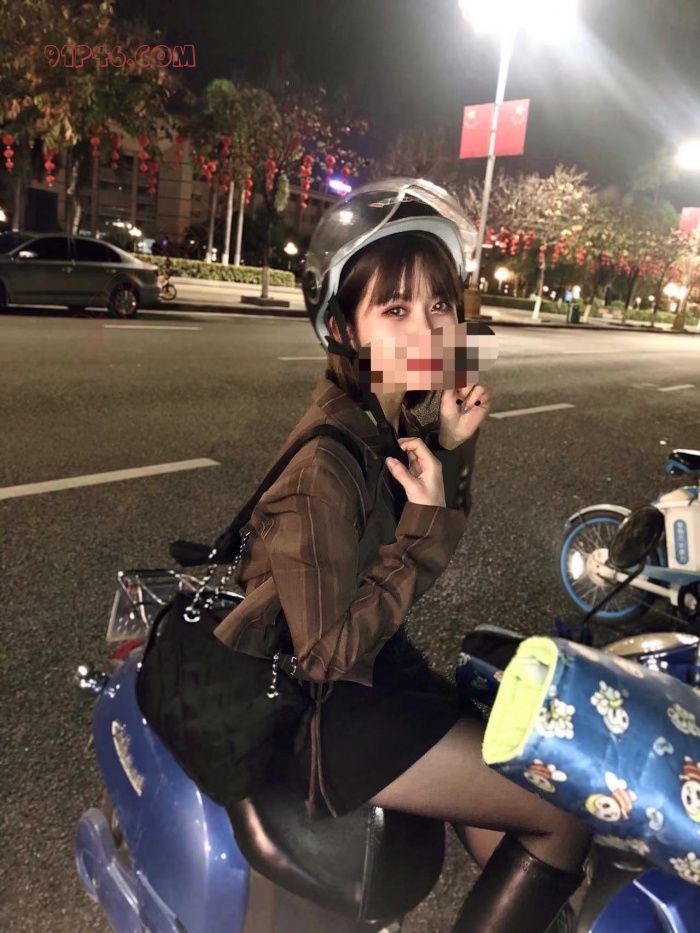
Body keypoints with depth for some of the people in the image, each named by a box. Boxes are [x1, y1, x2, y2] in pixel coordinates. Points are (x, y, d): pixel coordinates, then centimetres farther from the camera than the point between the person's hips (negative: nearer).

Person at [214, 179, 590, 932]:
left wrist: (449, 449, -6)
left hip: (378, 661, 8)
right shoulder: (324, 464, -28)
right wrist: (426, 526, -26)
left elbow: (419, 511, 10)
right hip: (319, 707, -8)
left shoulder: (389, 420, -3)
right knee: (570, 814, -2)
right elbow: (328, 653, -24)